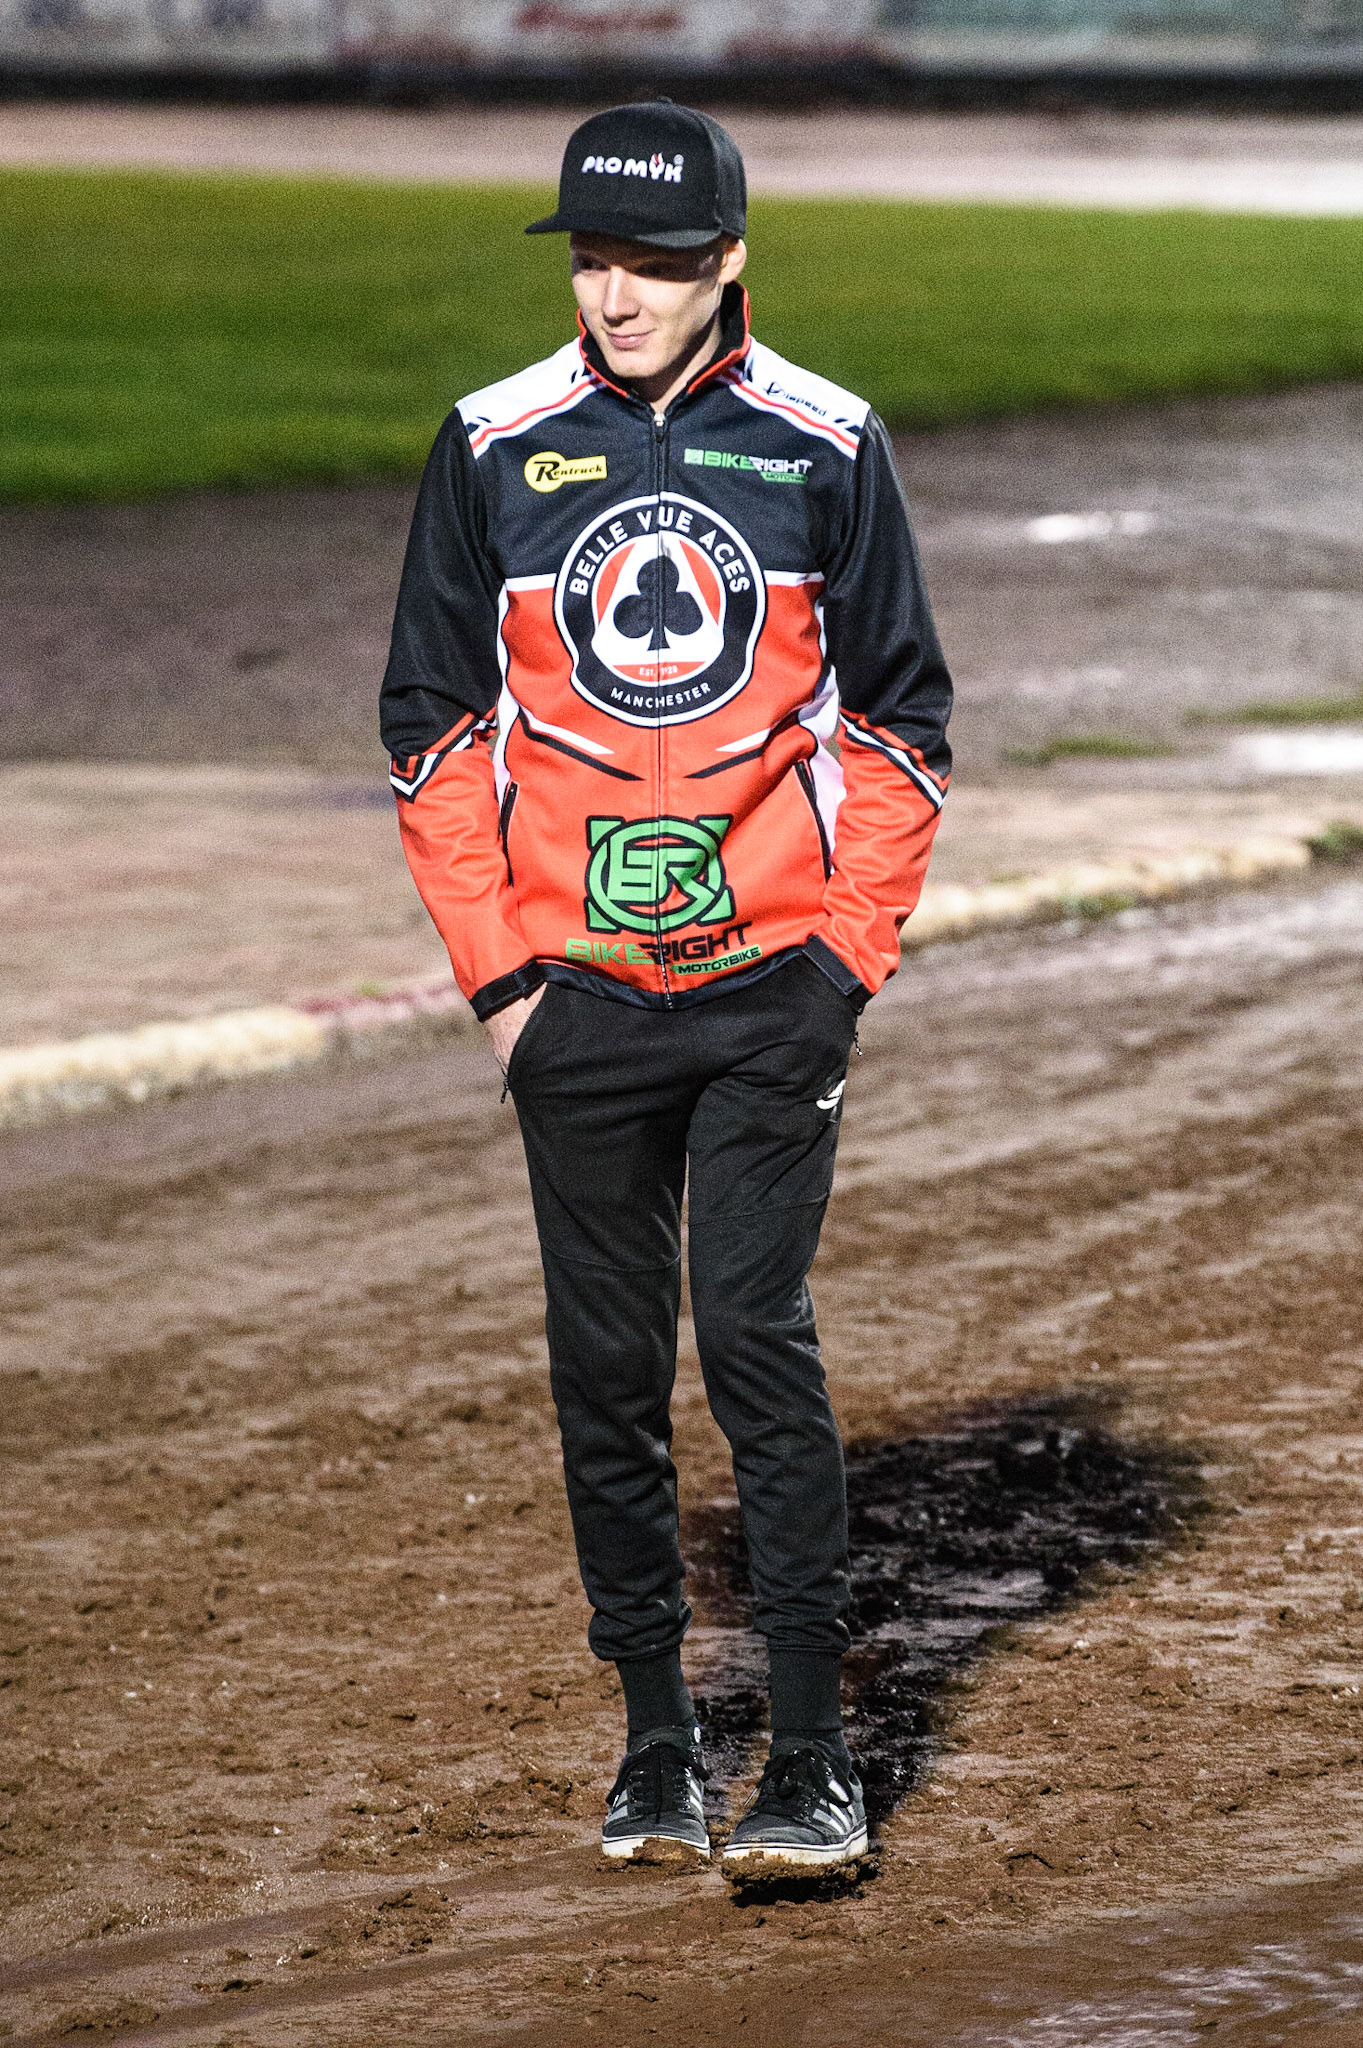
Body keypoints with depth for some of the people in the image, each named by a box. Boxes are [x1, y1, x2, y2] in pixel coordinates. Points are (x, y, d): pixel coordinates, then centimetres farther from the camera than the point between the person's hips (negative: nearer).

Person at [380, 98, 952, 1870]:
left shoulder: (826, 447, 0)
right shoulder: (495, 449, 3)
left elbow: (901, 721, 6)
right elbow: (435, 723, 7)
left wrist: (851, 952, -3)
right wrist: (497, 970, 0)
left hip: (775, 987, -2)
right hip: (576, 988, 2)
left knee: (757, 1339, -8)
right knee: (608, 1370, 5)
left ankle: (814, 1762, -5)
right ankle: (657, 1739, 16)